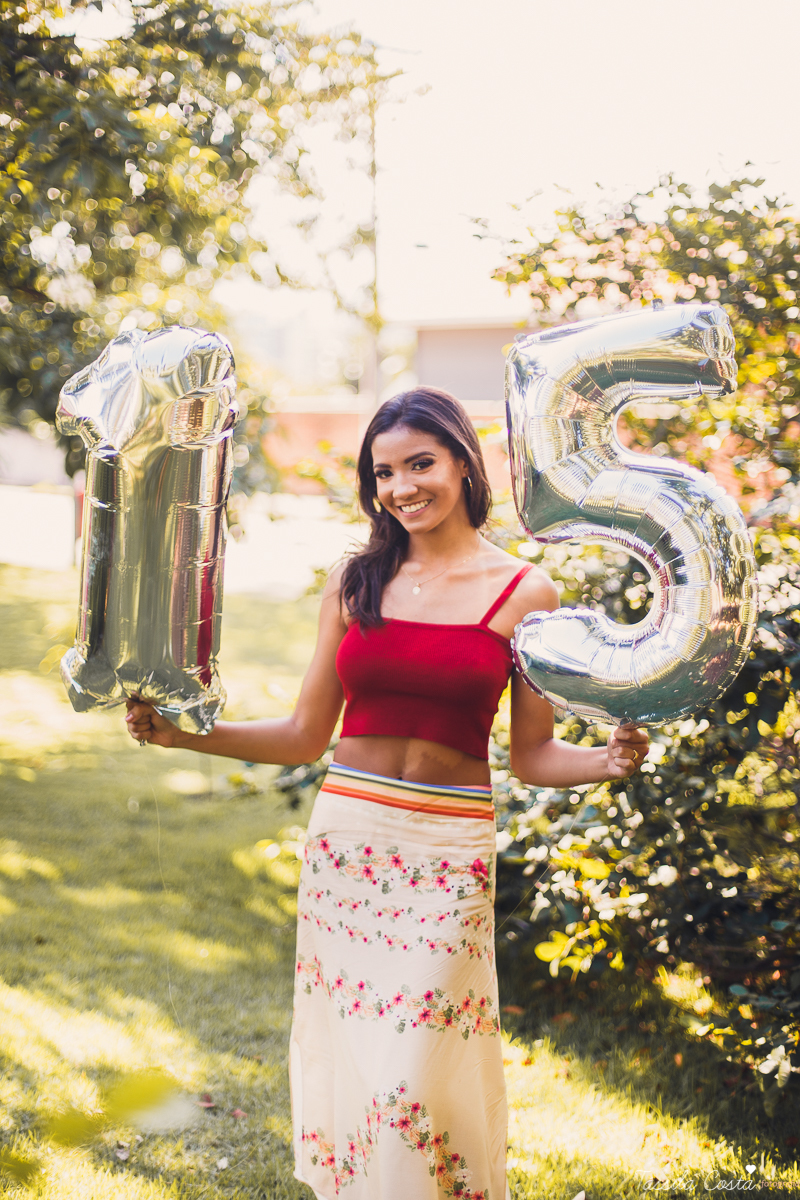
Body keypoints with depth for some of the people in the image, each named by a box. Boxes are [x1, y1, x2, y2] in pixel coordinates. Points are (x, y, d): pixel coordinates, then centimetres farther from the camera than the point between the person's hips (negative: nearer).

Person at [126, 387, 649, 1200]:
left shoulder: (524, 593, 0)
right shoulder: (356, 581, 6)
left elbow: (531, 756, 3)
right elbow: (306, 736, 9)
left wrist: (608, 761, -16)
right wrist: (181, 733, 1)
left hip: (449, 854, -3)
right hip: (346, 833, 3)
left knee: (414, 1078, -4)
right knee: (343, 1058, 7)